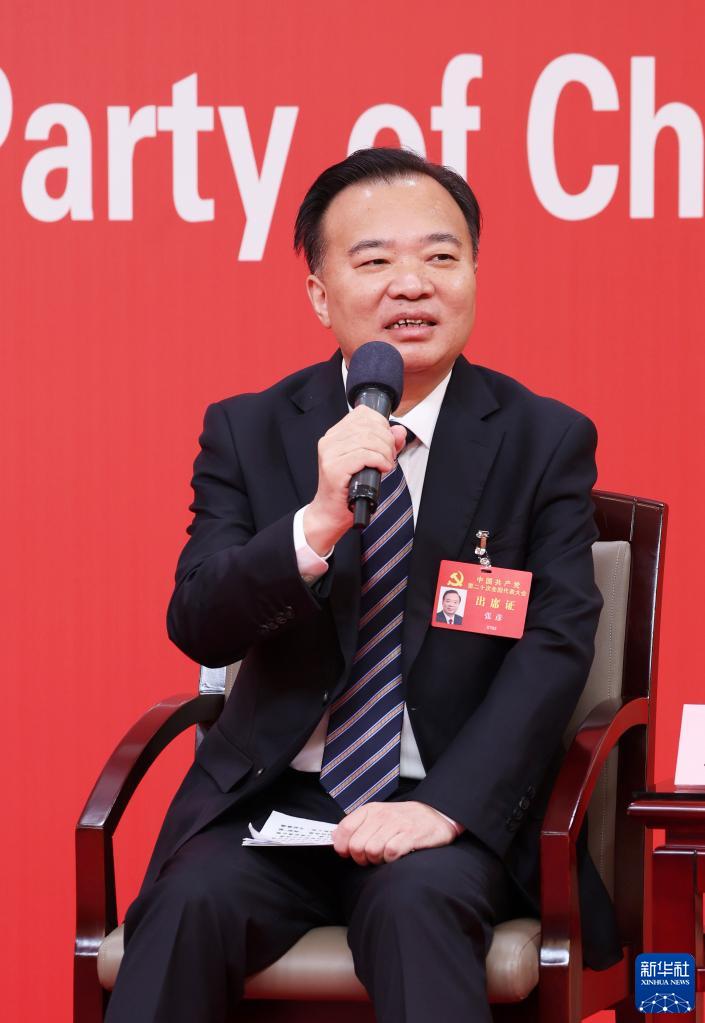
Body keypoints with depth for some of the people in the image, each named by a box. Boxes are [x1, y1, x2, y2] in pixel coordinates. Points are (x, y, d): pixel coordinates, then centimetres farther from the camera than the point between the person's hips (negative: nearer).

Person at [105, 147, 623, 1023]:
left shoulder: (548, 441, 3)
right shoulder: (247, 432, 6)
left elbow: (556, 644, -5)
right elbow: (196, 628, -5)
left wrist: (447, 807, -20)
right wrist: (316, 526, -24)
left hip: (457, 814, -1)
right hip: (273, 798, 2)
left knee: (416, 897, -33)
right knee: (194, 900, -27)